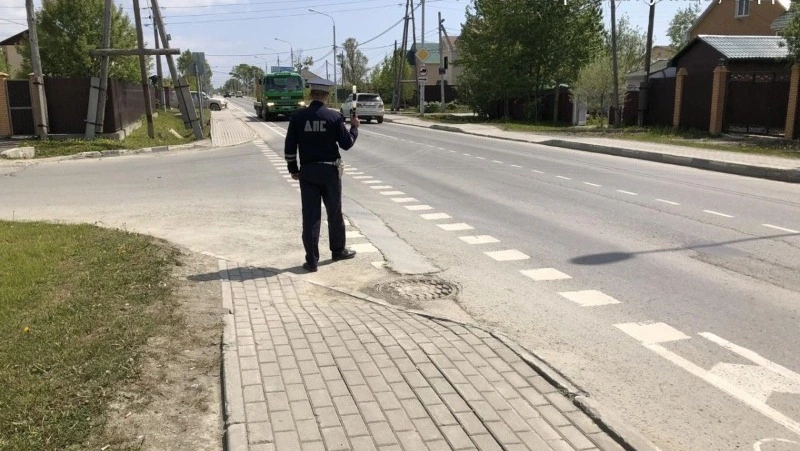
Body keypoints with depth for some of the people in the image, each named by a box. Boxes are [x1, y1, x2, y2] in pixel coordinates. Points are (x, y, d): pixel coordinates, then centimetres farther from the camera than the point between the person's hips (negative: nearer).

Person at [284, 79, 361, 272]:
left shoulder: (298, 117, -4)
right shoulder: (334, 117, -8)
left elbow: (289, 147, -3)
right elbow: (346, 144, -3)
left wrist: (293, 169, 10)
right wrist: (354, 127, 15)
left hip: (307, 171, 1)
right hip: (330, 170, -1)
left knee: (310, 216, 3)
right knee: (334, 212, 15)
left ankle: (312, 260, 5)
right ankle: (338, 250, 31)